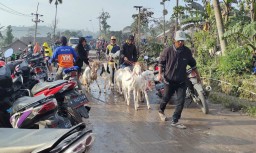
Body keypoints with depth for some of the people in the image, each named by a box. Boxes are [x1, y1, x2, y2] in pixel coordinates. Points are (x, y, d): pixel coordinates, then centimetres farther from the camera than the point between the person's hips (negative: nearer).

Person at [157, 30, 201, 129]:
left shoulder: (187, 51, -4)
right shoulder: (168, 51, -11)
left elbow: (192, 64, 10)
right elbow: (161, 62, 1)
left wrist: (197, 75, 16)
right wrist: (160, 74, -9)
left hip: (182, 81, 2)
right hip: (169, 80, -2)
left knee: (181, 101, -6)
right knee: (166, 98, 13)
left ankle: (174, 121, 3)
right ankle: (161, 111, 45)